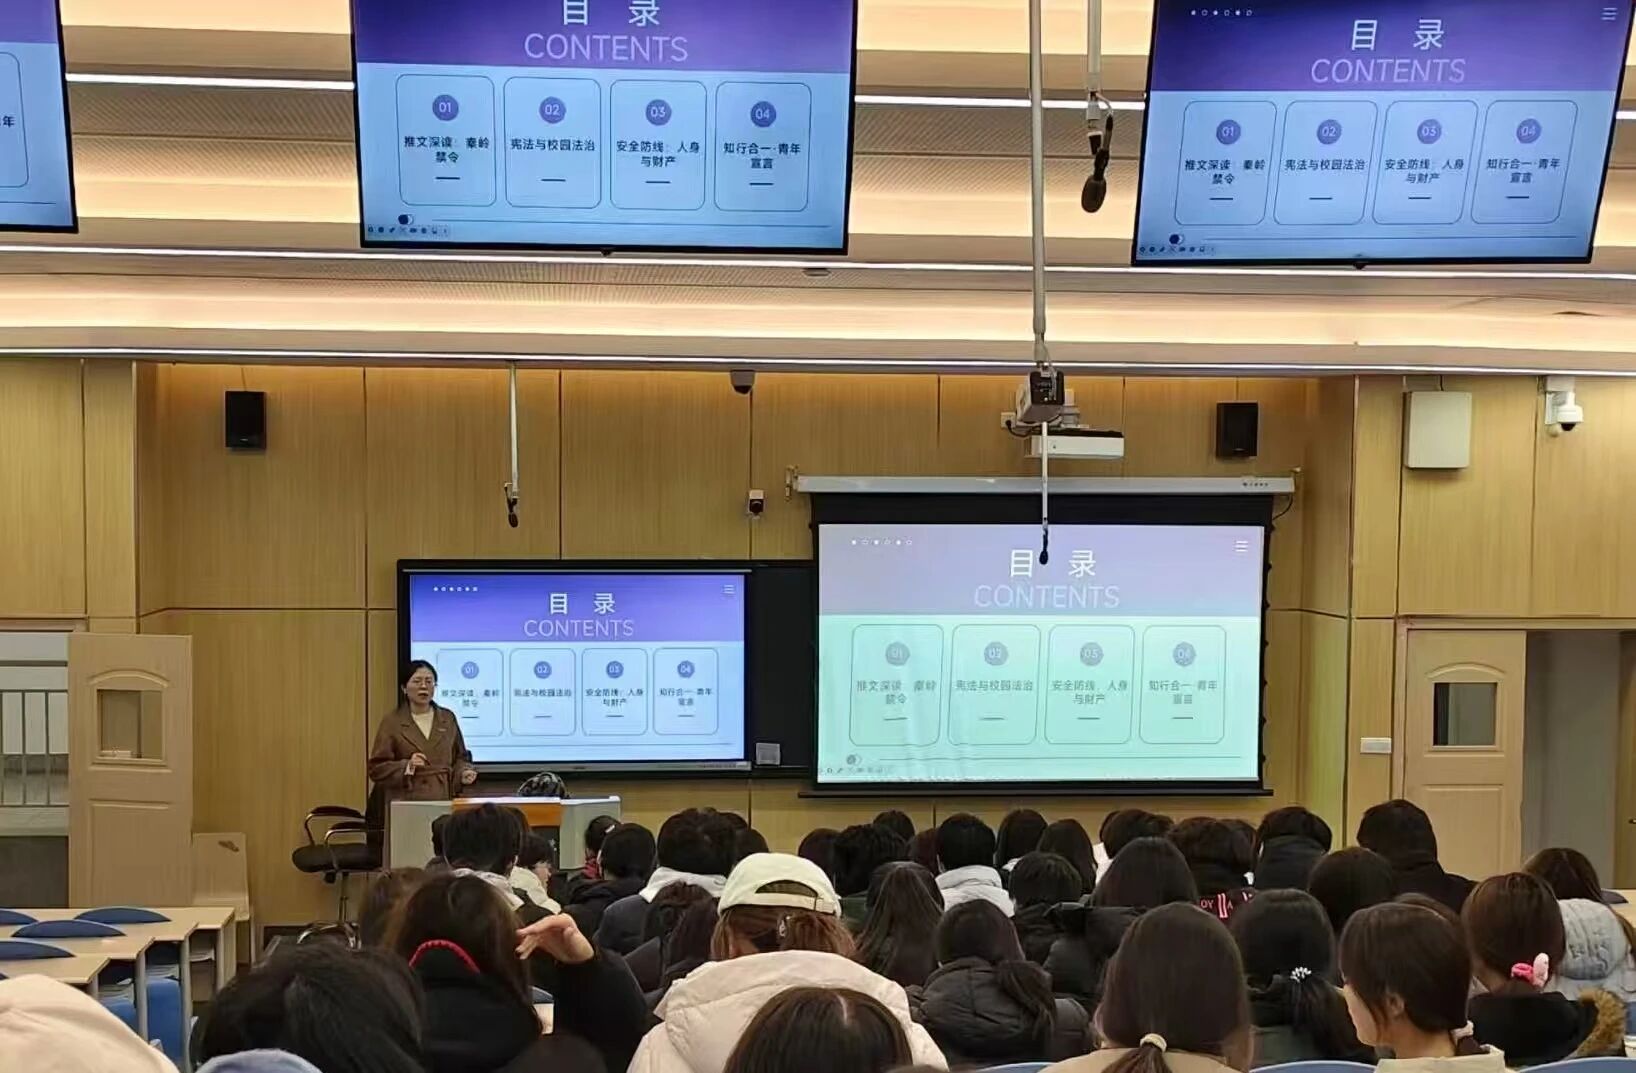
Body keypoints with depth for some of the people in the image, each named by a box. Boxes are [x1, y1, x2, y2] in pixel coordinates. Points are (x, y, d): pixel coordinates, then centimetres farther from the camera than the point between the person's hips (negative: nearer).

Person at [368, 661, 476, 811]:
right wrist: (407, 767, -18)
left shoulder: (448, 718, 11)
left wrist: (463, 773, -4)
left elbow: (460, 757, 17)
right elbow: (377, 769, -3)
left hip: (443, 801, 3)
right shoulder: (392, 721, 0)